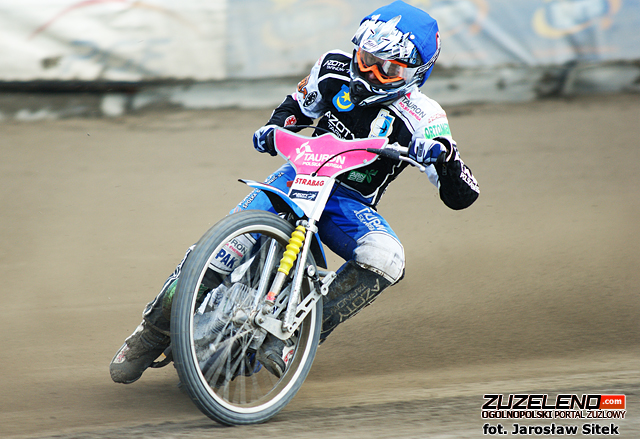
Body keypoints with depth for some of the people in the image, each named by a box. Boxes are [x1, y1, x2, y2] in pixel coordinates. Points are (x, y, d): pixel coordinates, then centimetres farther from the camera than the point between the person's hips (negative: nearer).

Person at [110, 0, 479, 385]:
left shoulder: (422, 118, -14)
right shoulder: (335, 70, -3)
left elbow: (462, 196, -18)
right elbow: (297, 107, 19)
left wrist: (444, 156, -38)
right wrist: (273, 128, -3)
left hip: (351, 204, -1)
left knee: (385, 258, -35)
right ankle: (155, 330, -5)